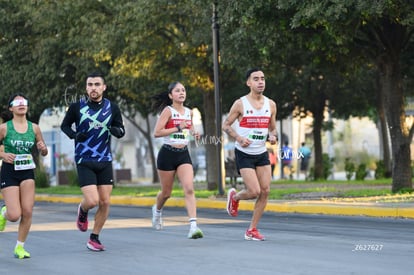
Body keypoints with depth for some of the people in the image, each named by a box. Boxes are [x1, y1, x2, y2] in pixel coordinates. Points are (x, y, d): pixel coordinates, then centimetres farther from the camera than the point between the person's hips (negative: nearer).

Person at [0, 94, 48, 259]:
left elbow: (43, 152, 13)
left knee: (27, 212, -8)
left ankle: (19, 247, 9)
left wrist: (43, 149, -10)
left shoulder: (34, 128, 3)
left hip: (27, 172, 3)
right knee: (15, 216, -10)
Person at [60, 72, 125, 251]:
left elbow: (121, 131, 10)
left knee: (105, 202, 1)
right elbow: (64, 125, 8)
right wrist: (74, 135, -12)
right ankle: (82, 210, 23)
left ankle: (94, 238, 17)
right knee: (92, 200, -14)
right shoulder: (77, 107, -5)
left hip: (105, 161, 3)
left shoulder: (112, 108, 2)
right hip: (84, 161, -3)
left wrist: (116, 130, -14)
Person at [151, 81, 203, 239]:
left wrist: (194, 133, 6)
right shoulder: (168, 111, -9)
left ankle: (193, 226, -23)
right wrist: (178, 128, -21)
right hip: (167, 154, -4)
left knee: (189, 189, -15)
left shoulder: (189, 112, 8)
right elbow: (157, 132, -17)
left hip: (184, 154, 4)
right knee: (166, 192, 11)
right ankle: (157, 209, 45)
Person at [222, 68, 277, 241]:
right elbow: (226, 125, -3)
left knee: (265, 191, -3)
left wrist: (273, 136, -8)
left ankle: (252, 230, 8)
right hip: (244, 154, -5)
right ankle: (234, 196, 22)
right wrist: (239, 138, -19)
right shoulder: (240, 104, -9)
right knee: (254, 192, -13)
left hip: (262, 153, 5)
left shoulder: (270, 104, 4)